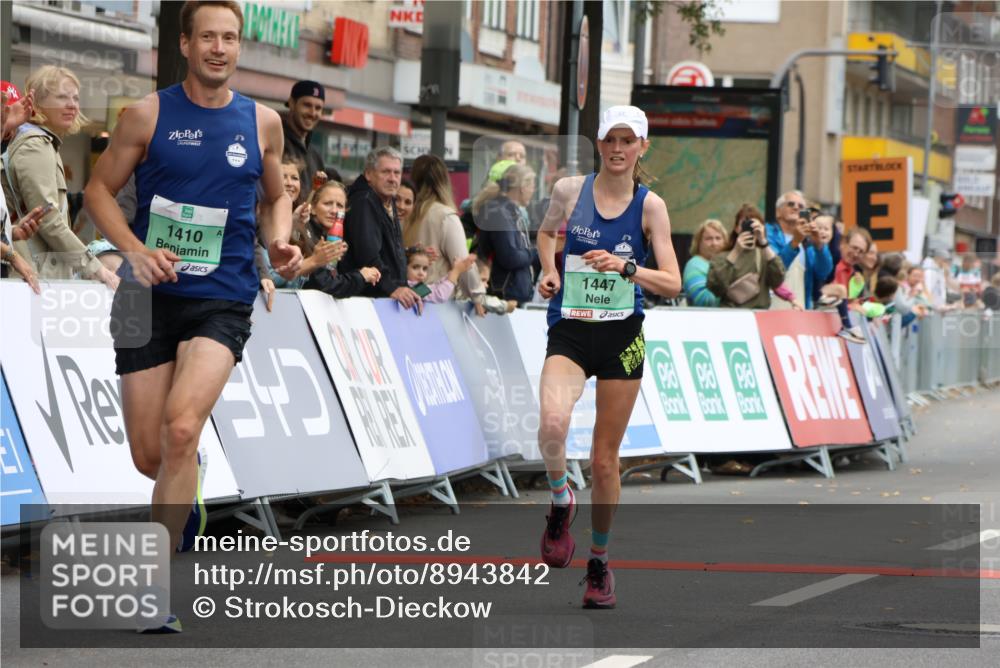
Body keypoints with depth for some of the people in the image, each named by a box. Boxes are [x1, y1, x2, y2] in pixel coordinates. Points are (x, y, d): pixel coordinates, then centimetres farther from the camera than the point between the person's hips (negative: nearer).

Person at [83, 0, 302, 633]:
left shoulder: (263, 122, 6)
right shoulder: (148, 114, 0)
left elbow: (275, 197, 21)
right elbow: (100, 188, 5)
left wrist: (280, 242, 0)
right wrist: (135, 249, -11)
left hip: (223, 300, -1)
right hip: (150, 295, 1)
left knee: (181, 430, -23)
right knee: (149, 457, 3)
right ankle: (189, 487, 43)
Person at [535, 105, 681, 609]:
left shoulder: (650, 206, -2)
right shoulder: (568, 190, 0)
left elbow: (672, 284, -5)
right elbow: (546, 232, 22)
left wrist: (625, 267, -21)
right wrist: (550, 270, 3)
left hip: (622, 337, 0)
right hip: (569, 334, 0)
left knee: (605, 459, 6)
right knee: (552, 422, -31)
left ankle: (599, 562, 25)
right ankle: (560, 502, -1)